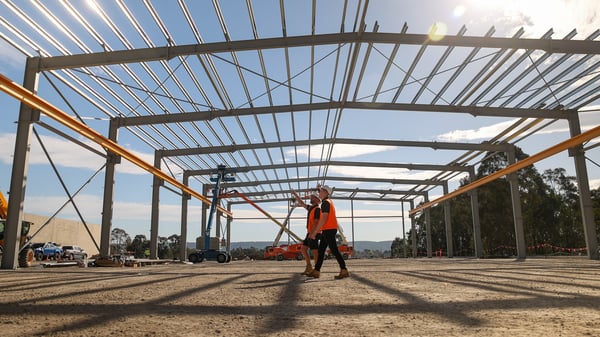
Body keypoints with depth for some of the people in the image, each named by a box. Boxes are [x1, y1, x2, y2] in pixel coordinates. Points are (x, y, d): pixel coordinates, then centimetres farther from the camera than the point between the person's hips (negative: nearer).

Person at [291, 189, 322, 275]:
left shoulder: (317, 209, -12)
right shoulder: (310, 208, 15)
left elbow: (316, 222, -20)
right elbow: (302, 203, 29)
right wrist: (295, 194, 30)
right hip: (310, 233, 9)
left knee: (314, 251, -5)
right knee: (304, 248, 10)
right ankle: (309, 267, 17)